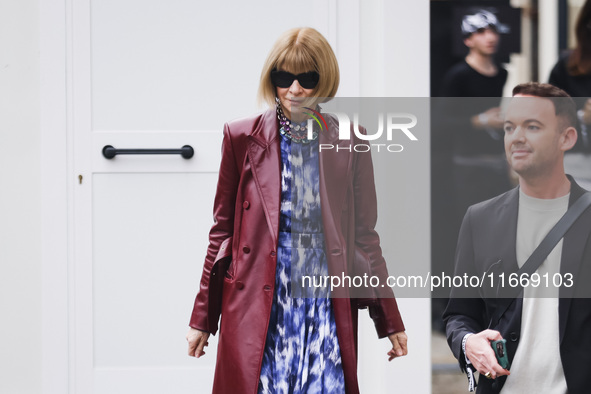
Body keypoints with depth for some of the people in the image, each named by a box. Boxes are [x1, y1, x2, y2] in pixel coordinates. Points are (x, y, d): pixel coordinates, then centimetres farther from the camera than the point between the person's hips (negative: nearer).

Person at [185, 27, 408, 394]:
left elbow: (365, 234, 11)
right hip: (258, 306, 0)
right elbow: (223, 229, 9)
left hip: (326, 307, 1)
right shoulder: (243, 137, 5)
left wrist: (390, 321, 11)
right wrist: (202, 319, 9)